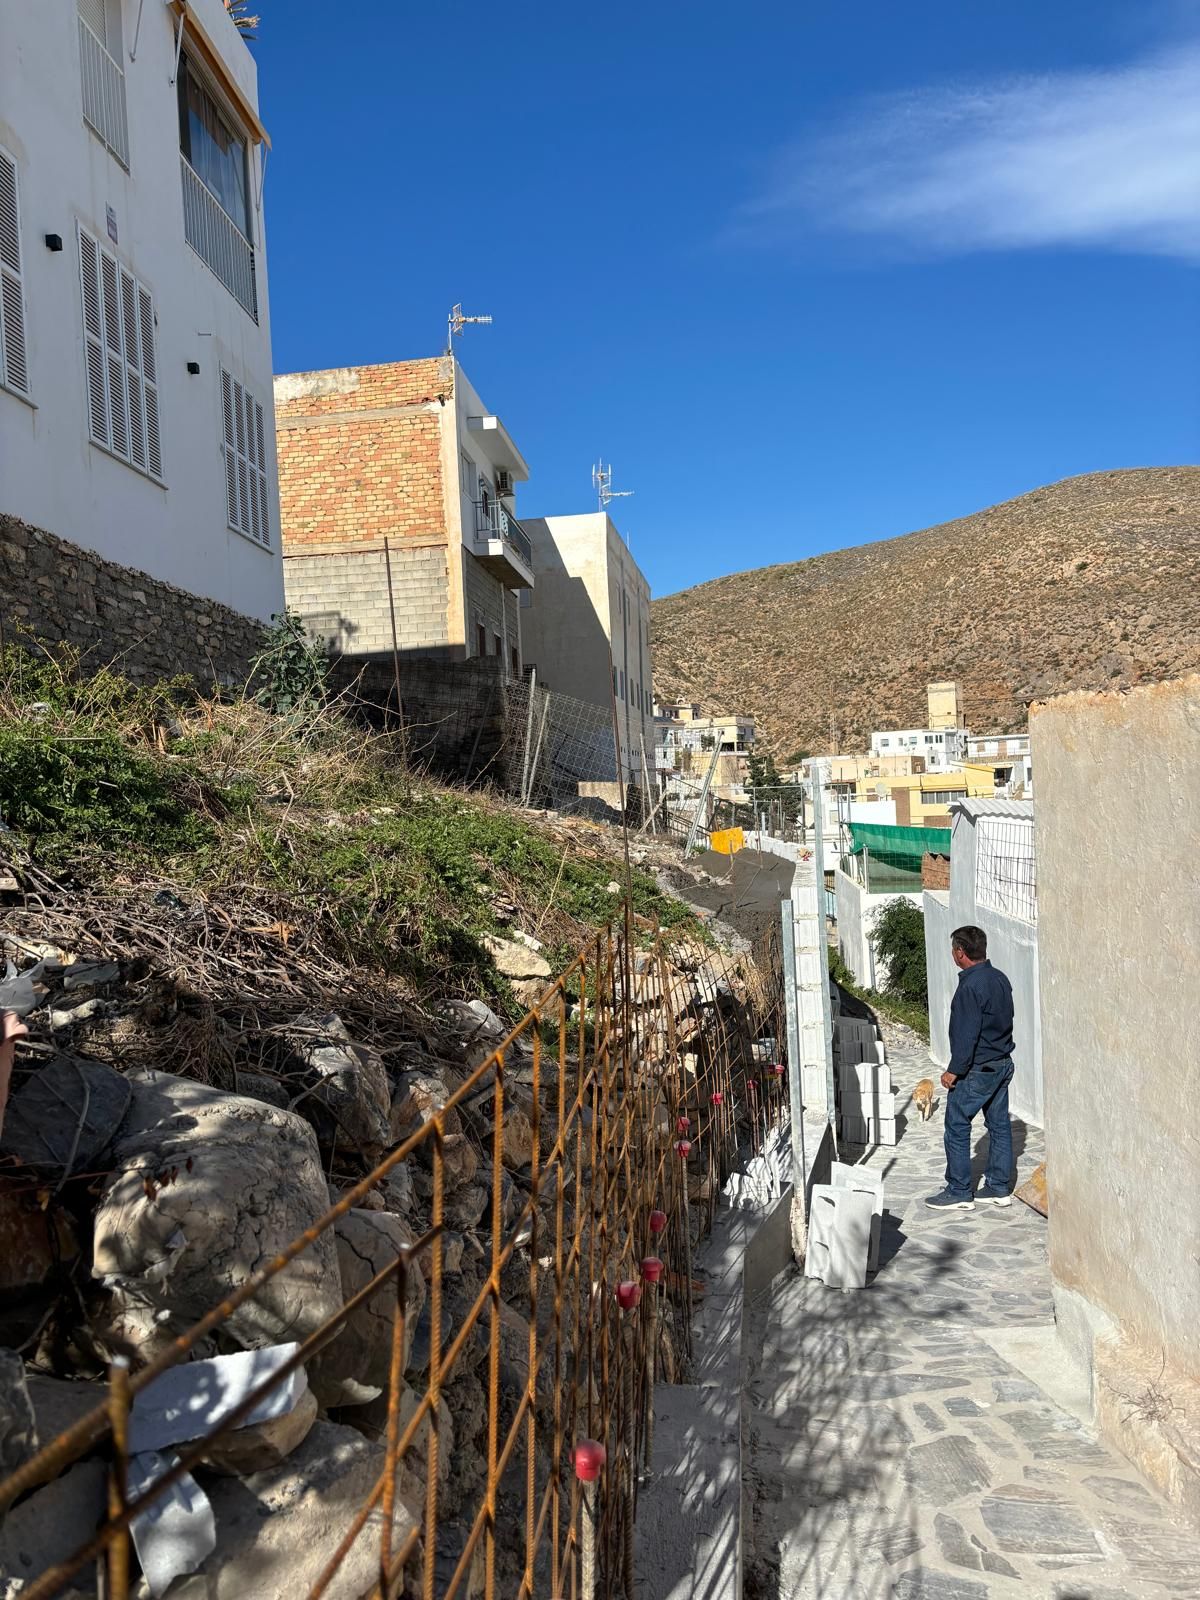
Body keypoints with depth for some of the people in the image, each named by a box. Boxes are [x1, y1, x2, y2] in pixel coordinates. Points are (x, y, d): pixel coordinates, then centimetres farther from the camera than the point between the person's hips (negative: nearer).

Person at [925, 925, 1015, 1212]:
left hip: (977, 1069, -9)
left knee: (957, 1128, 1)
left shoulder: (970, 986, -23)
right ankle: (999, 1188, 23)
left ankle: (959, 1193, 6)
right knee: (999, 1125, 14)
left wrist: (954, 1070, -15)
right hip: (1003, 1064, 9)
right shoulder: (1000, 978, 6)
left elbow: (967, 1034, -23)